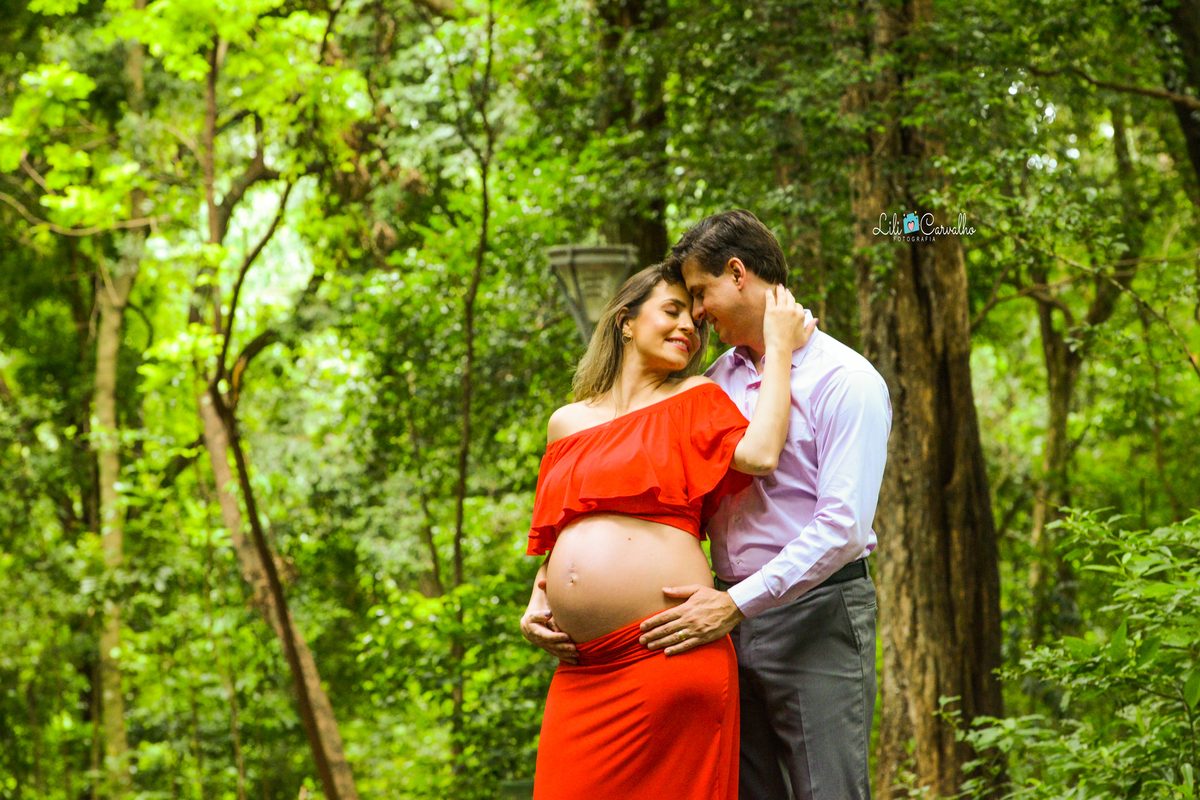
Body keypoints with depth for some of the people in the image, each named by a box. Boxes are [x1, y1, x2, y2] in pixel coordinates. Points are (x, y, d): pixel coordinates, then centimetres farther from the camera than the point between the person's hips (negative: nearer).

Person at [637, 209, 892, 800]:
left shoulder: (845, 380, -7)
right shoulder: (717, 381, 14)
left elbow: (843, 528, -16)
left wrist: (738, 603, -19)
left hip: (815, 617, -6)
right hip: (729, 620, 6)